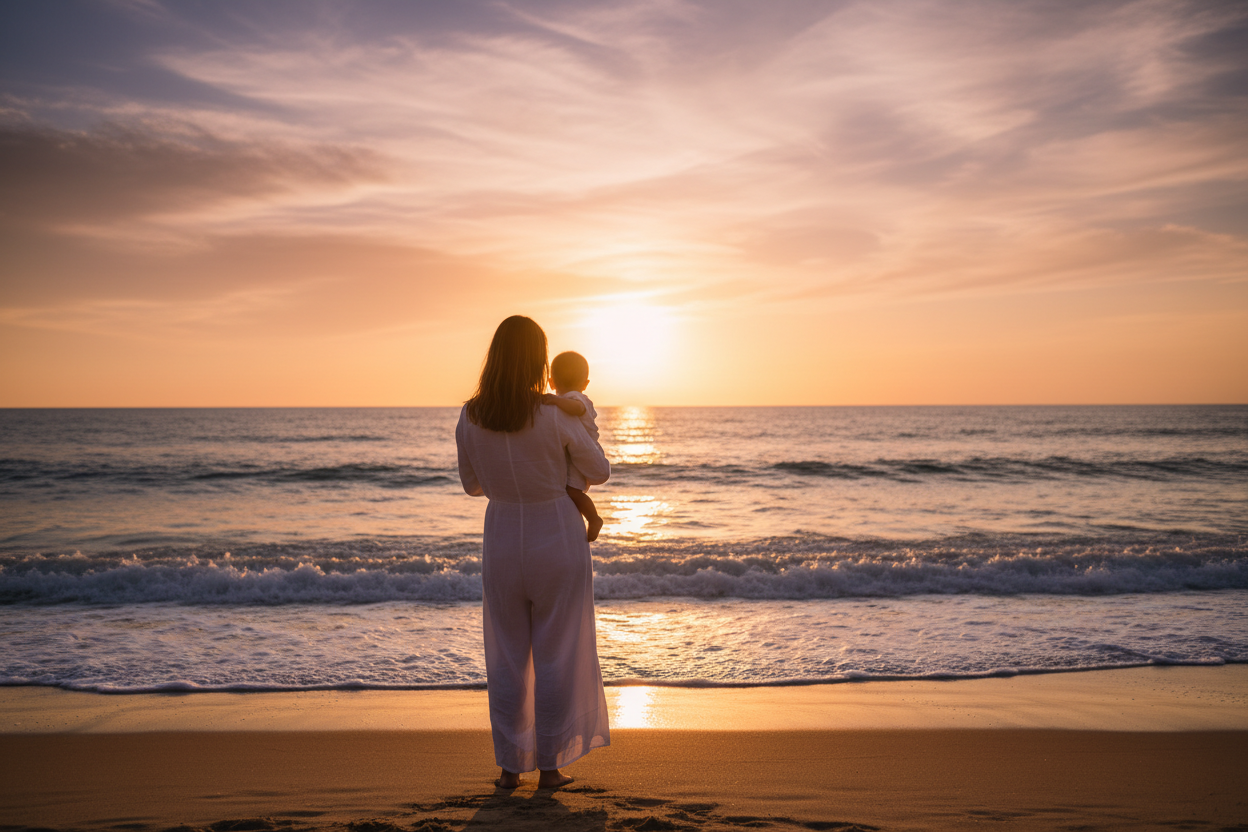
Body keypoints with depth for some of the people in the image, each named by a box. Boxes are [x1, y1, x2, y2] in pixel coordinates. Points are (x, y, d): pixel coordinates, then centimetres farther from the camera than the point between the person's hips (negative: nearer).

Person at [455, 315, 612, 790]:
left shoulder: (470, 418, -7)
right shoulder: (556, 416, -16)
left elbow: (473, 485, 6)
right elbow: (599, 471, -3)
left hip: (501, 541, 3)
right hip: (557, 538, -2)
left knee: (507, 659, 14)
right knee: (555, 657, 9)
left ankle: (509, 767, 20)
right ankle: (550, 768, 17)